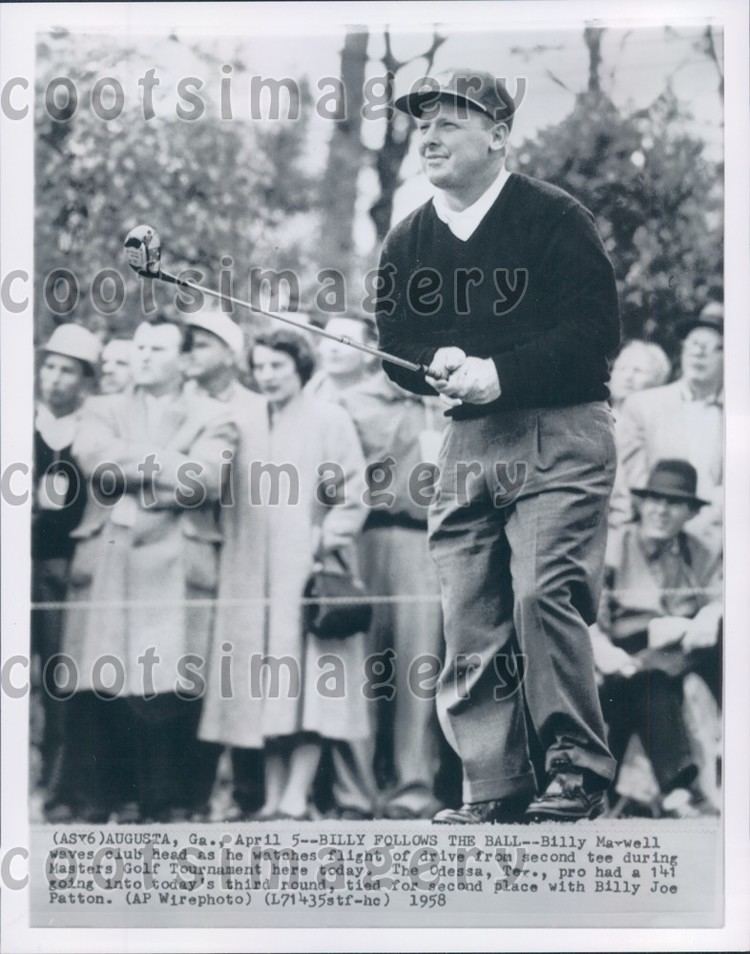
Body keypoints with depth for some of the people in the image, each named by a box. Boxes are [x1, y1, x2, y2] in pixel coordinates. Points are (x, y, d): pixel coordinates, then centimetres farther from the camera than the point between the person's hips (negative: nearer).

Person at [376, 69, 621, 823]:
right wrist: (437, 366, -10)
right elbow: (394, 354, 14)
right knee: (469, 624, 0)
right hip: (465, 443, 5)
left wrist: (499, 373, -17)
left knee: (545, 593, -19)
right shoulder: (406, 243, 13)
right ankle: (493, 789, 3)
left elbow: (596, 332, -9)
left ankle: (576, 770, -10)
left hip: (560, 434, -5)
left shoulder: (553, 218, -3)